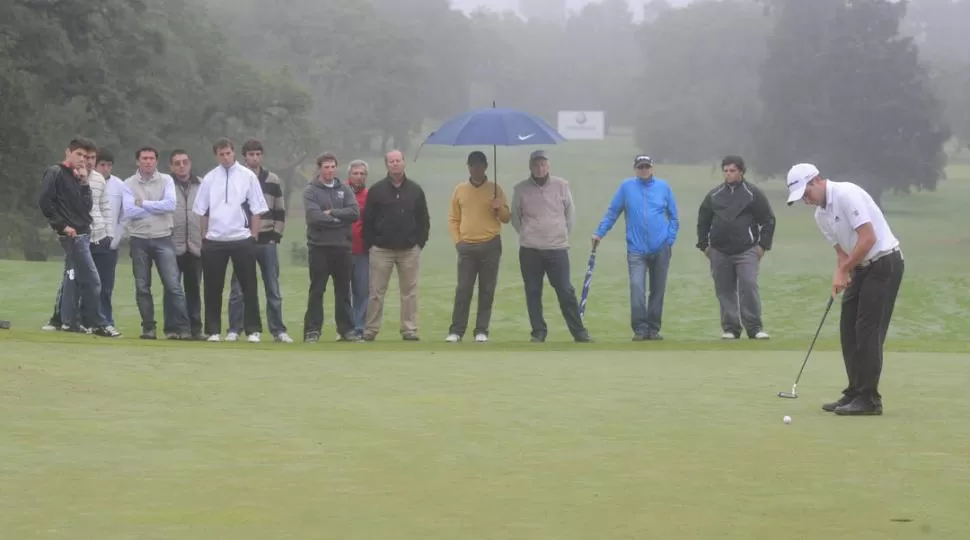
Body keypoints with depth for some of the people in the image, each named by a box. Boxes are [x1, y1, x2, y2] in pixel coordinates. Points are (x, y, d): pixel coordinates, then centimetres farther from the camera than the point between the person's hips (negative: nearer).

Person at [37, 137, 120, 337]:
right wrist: (62, 226, -16)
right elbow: (45, 202, -16)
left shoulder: (76, 177, 17)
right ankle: (98, 324, -5)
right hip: (72, 235, -9)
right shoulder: (55, 173, -6)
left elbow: (87, 207, 11)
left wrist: (84, 182, 2)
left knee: (74, 279, 11)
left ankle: (70, 321, 16)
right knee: (92, 281, -9)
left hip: (82, 234, 9)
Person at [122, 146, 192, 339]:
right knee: (142, 287, 4)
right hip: (139, 240, 1)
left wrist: (143, 204, -9)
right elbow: (129, 211, -11)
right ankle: (148, 328, 11)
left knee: (173, 285, -7)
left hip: (163, 239, -1)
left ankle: (182, 328, -6)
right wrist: (158, 209, -8)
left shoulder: (166, 180, 4)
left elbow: (170, 205, -11)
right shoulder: (129, 184, 3)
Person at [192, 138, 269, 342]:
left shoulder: (247, 176, 0)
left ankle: (253, 330, 5)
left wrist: (253, 237, -4)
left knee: (248, 286, 0)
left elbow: (257, 210, 1)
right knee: (212, 287, 4)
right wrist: (204, 236, 6)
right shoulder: (209, 178, 7)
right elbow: (202, 210, 12)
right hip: (214, 240, 2)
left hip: (241, 239, -2)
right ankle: (213, 330, 10)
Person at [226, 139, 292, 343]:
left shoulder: (272, 181, 7)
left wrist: (276, 235, 2)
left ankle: (278, 330, 7)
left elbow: (280, 211, 11)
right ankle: (234, 330, 5)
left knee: (273, 288, 3)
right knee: (238, 289, -1)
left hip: (267, 242, 2)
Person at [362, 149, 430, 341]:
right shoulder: (376, 190, 2)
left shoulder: (415, 190, 7)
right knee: (376, 292, -1)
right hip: (381, 250, -1)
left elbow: (424, 219, 10)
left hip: (409, 250, 1)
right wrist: (370, 244, -3)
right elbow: (368, 220, 3)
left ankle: (409, 330, 6)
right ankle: (370, 331, 3)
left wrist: (420, 242, 1)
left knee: (409, 292, 2)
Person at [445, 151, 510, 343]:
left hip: (490, 246, 0)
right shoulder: (460, 190, 8)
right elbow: (453, 218, 11)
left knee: (487, 290, 1)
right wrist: (457, 240, 0)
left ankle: (482, 331, 6)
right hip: (466, 247, 0)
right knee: (463, 290, -3)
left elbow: (507, 218, 6)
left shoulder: (495, 189, 5)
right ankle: (456, 330, 0)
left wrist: (499, 208, -14)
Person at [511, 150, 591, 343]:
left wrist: (563, 234, 9)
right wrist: (527, 234, 5)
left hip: (557, 248, 0)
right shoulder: (520, 189, 0)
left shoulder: (561, 185, 1)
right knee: (533, 292, 3)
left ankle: (579, 332, 4)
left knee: (566, 291, -1)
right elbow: (515, 217, 10)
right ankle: (539, 332, 11)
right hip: (529, 249, 0)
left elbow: (570, 212, 11)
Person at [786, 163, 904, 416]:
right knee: (849, 331, 7)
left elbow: (868, 238, -24)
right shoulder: (820, 215, 9)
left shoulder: (847, 194, -19)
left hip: (884, 262, -9)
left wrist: (843, 271, -18)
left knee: (868, 331, -10)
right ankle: (855, 393, 13)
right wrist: (840, 275, -6)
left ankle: (869, 398, -7)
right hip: (862, 267, 9)